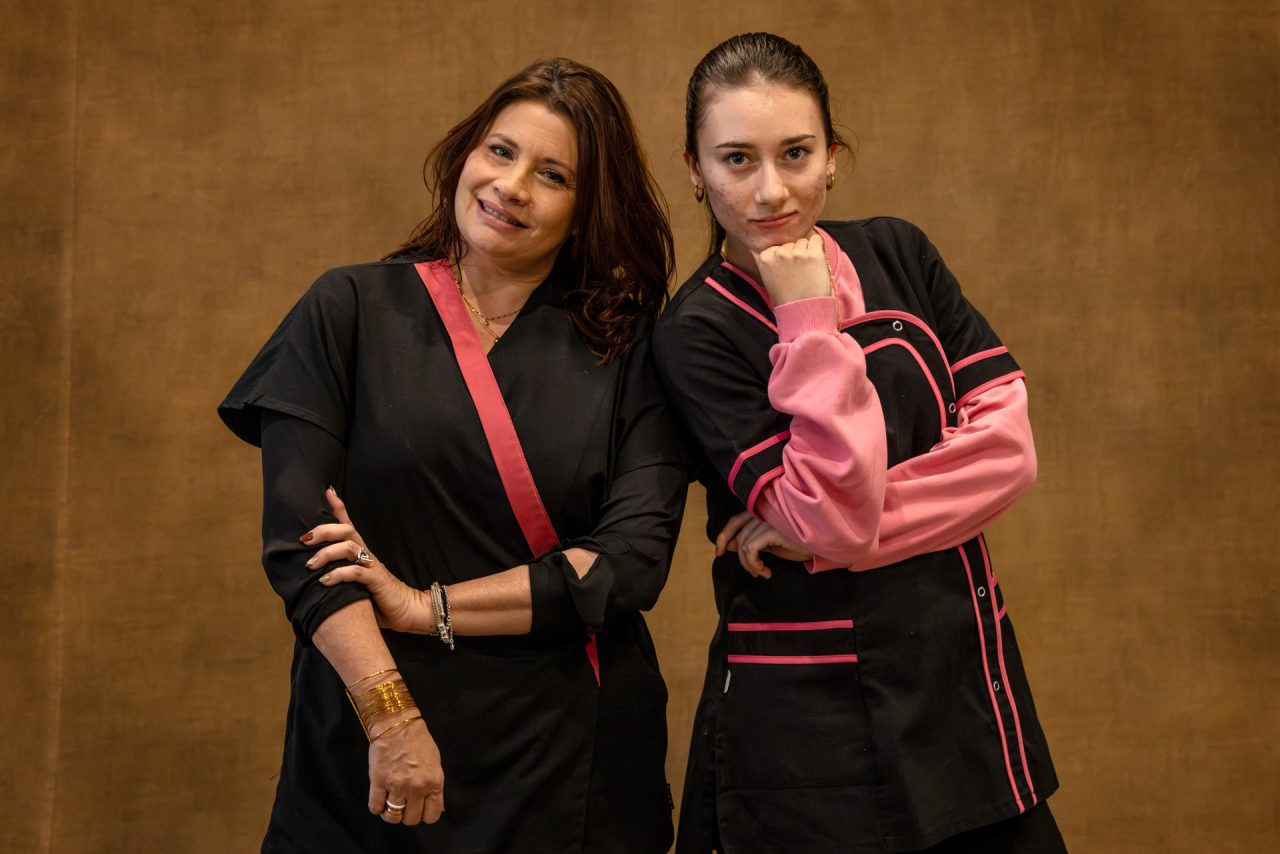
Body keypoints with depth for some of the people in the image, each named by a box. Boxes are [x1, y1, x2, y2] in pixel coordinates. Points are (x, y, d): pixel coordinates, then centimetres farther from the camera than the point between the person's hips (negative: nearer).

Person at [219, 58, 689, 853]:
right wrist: (391, 715, -17)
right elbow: (297, 538, -8)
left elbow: (635, 558, -9)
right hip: (367, 756, -1)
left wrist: (426, 607, -13)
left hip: (571, 754, 1)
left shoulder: (629, 349, 1)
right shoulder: (352, 310, -1)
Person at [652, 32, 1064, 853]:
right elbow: (838, 521, -19)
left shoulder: (896, 255, 3)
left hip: (968, 682, 5)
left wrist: (823, 527, -13)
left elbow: (1009, 445, -5)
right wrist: (810, 321, -19)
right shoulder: (698, 334, -11)